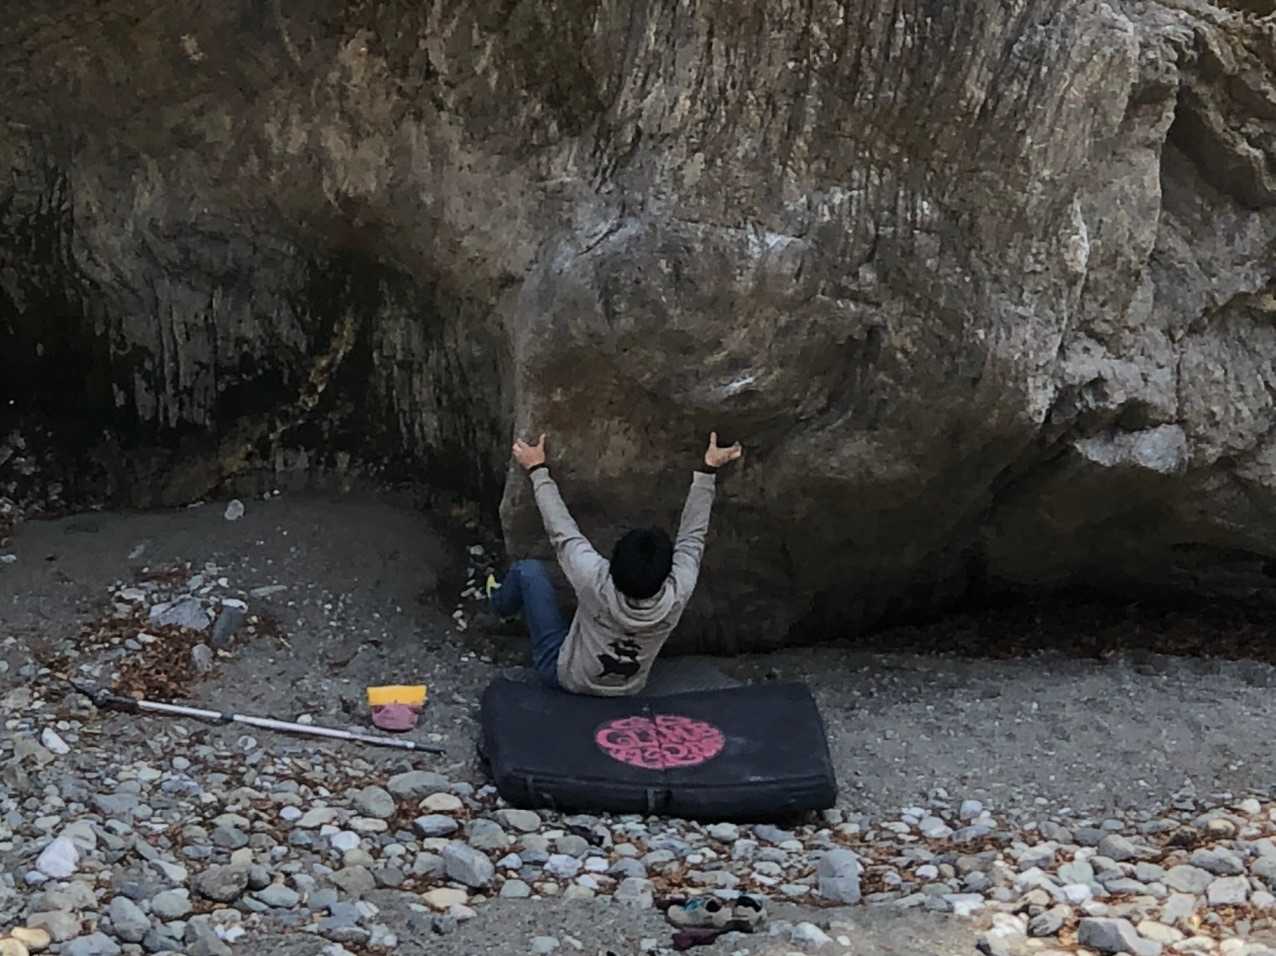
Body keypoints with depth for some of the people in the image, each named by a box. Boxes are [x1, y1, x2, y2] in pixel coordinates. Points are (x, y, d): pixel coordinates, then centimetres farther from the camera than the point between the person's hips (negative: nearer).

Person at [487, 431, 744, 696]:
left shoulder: (596, 583, -39)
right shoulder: (678, 594, -32)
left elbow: (561, 531, -23)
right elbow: (692, 532, -16)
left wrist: (538, 470, -11)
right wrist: (708, 470, -7)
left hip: (564, 676, -3)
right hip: (626, 690, 3)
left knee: (529, 570, 4)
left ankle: (502, 605, 38)